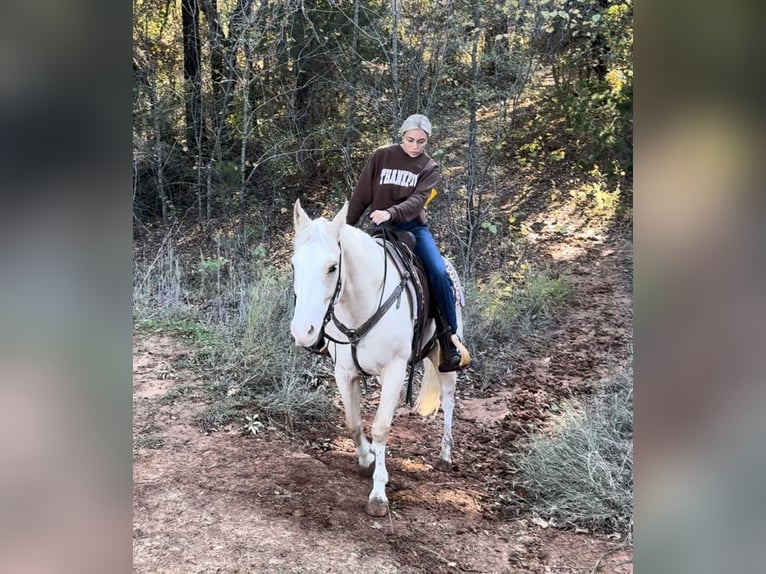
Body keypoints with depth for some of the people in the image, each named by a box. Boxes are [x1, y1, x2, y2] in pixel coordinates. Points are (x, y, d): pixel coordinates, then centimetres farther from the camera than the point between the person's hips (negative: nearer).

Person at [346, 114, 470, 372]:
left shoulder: (429, 168, 2)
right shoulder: (381, 156, 2)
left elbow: (417, 201, -16)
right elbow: (361, 196, 5)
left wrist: (391, 213, -34)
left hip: (413, 227, -1)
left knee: (438, 273, -20)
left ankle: (450, 337, -12)